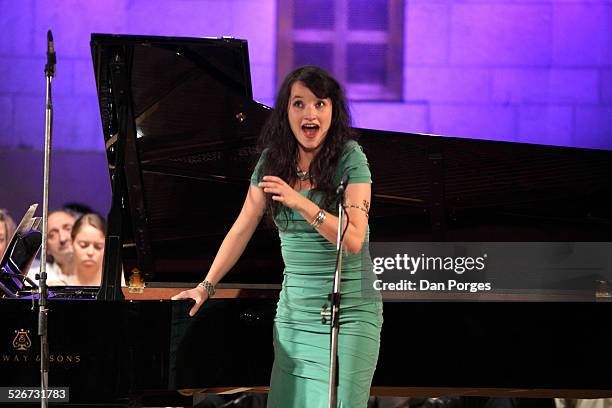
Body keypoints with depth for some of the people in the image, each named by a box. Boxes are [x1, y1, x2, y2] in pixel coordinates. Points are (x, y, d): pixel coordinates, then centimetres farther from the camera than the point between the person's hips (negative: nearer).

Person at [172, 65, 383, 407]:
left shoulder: (350, 158, -8)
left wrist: (301, 203, -27)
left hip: (347, 313, -5)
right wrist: (206, 286, 12)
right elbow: (242, 229, 14)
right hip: (294, 311, 5)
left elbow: (353, 240, -17)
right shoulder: (273, 161, 7)